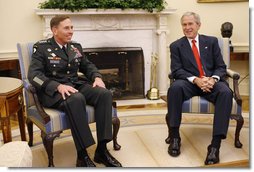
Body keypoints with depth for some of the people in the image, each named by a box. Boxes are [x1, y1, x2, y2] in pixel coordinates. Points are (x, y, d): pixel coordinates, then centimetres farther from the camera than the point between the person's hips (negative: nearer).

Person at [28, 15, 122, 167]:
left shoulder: (76, 47, 13)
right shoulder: (41, 48, -4)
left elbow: (88, 66, 22)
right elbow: (34, 74, -14)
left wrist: (97, 77, -2)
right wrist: (58, 86, -28)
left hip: (76, 85, 6)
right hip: (52, 90, -5)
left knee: (105, 94, -22)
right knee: (76, 99, -39)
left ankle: (102, 149, -21)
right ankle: (82, 155, -32)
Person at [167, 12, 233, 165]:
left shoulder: (212, 41, 15)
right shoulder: (176, 46, 10)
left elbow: (221, 67, 8)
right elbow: (176, 70, -2)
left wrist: (213, 79, -15)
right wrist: (195, 80, -19)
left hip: (211, 82, 1)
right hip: (190, 83, -1)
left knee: (226, 92, -33)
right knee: (175, 87, -35)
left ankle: (215, 145, -33)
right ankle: (175, 137, -24)